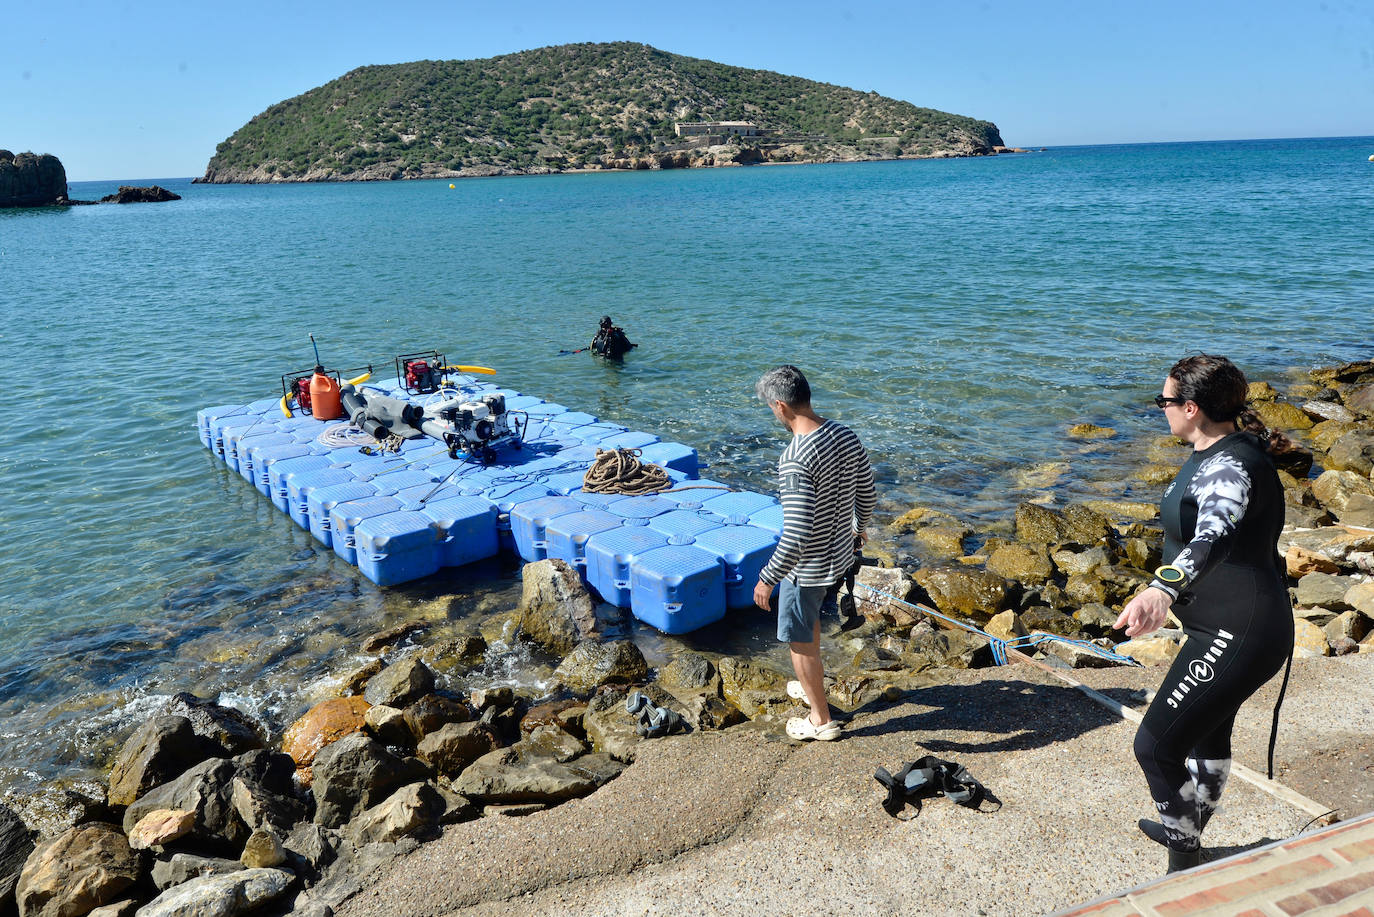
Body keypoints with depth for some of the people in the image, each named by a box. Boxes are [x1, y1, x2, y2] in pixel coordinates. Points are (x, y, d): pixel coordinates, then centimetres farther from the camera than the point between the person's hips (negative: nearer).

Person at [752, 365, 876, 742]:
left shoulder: (795, 459, -32)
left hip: (807, 567, -8)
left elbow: (796, 535, -32)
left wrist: (767, 578, -20)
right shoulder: (847, 436, -7)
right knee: (809, 621, 30)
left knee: (800, 641, 13)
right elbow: (867, 496, 6)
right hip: (840, 557, 8)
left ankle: (821, 720, 30)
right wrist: (858, 529, 26)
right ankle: (811, 687, 51)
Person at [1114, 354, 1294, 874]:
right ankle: (1187, 832, 50)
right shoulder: (1219, 453, 6)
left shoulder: (1227, 467, -27)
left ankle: (1184, 867, 8)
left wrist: (1162, 590, -63)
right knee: (1207, 731, 28)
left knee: (1156, 746, -10)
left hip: (1235, 633, -12)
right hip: (1235, 626, 12)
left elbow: (1215, 535, -47)